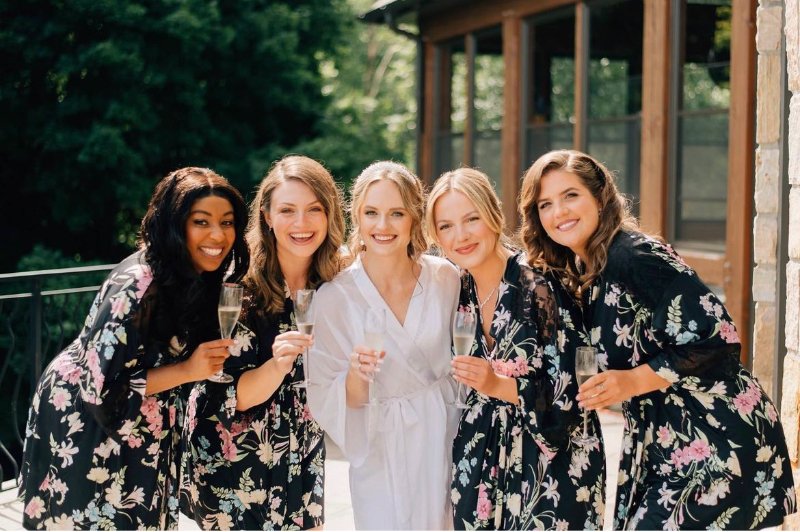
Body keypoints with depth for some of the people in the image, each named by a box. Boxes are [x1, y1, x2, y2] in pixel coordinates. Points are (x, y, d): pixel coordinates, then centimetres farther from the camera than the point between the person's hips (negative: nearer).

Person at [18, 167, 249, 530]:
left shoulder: (205, 277, -7)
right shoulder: (137, 286, -30)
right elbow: (101, 386, -27)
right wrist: (187, 371, -30)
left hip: (142, 421, 7)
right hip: (83, 419, -7)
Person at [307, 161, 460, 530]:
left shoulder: (446, 279, -5)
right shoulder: (334, 298, -11)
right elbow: (330, 403, -8)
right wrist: (356, 375, -27)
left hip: (450, 441, 2)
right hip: (384, 460, -2)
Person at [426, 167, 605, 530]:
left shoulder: (538, 287, -17)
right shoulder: (460, 289, 1)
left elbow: (569, 393, -17)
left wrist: (499, 385, -25)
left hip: (550, 463, -5)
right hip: (485, 460, 5)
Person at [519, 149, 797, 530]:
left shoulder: (636, 255, -17)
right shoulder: (582, 272, 9)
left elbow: (718, 340, -21)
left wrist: (634, 381, -23)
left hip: (719, 439, -9)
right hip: (667, 444, 9)